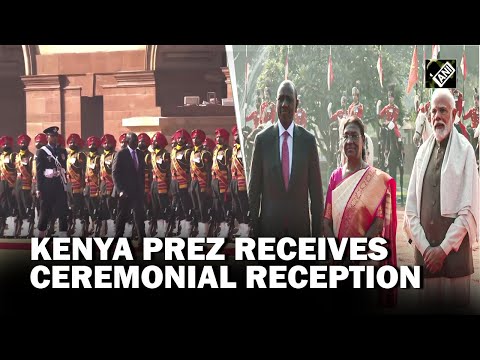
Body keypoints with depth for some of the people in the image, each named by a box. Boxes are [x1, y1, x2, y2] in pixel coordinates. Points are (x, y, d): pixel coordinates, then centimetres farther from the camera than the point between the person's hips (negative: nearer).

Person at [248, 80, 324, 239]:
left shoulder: (308, 140, 1)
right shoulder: (262, 139, 0)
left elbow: (316, 191, 4)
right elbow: (254, 189, 3)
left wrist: (318, 231, 2)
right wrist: (254, 229, 0)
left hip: (300, 225, 1)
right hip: (269, 224, 0)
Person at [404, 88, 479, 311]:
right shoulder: (423, 151, 9)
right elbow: (411, 207, 7)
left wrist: (444, 248, -9)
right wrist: (424, 247, -3)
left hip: (454, 249, -4)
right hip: (424, 250, 4)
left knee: (455, 301, 1)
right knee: (426, 301, 8)